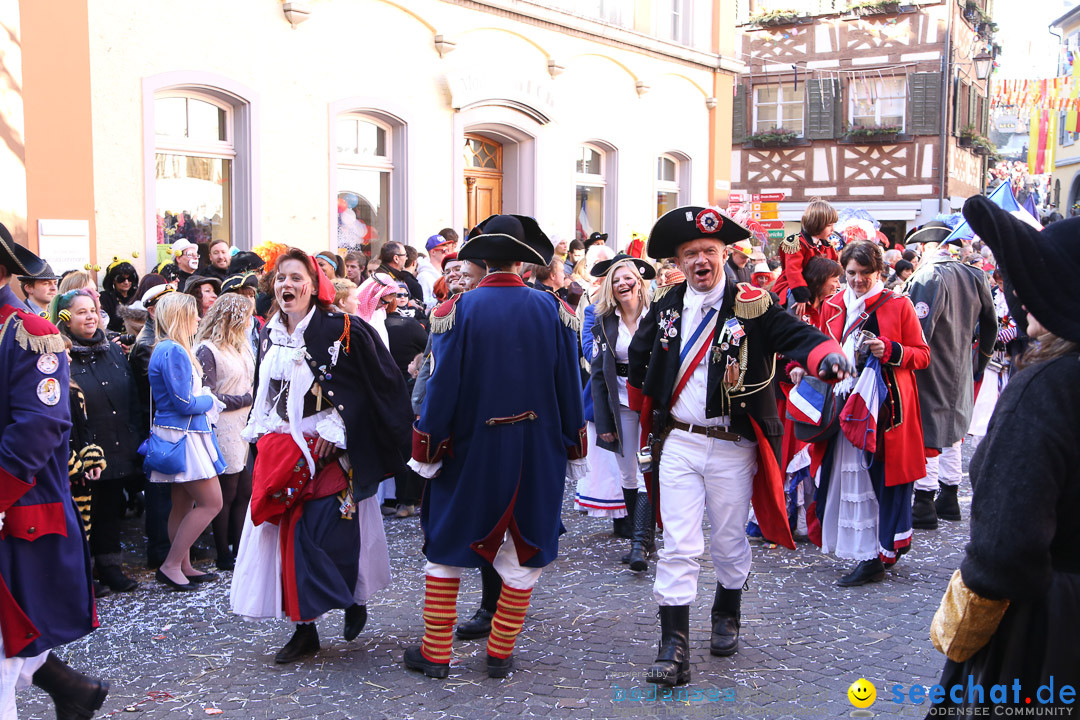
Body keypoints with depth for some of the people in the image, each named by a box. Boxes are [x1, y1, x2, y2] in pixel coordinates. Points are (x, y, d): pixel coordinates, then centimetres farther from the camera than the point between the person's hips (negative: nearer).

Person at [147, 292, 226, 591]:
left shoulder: (169, 349, 14)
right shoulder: (173, 352, -18)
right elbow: (184, 403, -20)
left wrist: (203, 400, 3)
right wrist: (209, 401, -3)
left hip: (183, 435, 10)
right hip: (182, 436, -10)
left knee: (184, 504, 14)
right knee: (211, 502, -7)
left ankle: (184, 566, 21)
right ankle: (171, 565, -3)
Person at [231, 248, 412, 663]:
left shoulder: (340, 330, -10)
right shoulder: (269, 334, 10)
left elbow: (373, 385, -12)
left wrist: (337, 430, -16)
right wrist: (261, 438, 13)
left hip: (328, 453, -6)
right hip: (280, 453, 6)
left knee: (331, 534, -5)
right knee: (287, 536, 5)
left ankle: (355, 599, 24)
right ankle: (304, 630, 14)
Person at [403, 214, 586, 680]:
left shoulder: (457, 310, -9)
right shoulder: (553, 310, -3)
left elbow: (442, 386, -9)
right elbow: (569, 385, 1)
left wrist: (426, 450, 1)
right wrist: (573, 451, 11)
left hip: (470, 449, -1)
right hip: (538, 451, 1)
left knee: (446, 547, 13)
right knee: (524, 552, 12)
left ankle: (435, 654, 18)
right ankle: (500, 654, 19)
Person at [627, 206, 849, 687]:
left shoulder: (751, 306, -7)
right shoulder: (665, 308, 4)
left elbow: (797, 334, -20)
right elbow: (639, 357, 19)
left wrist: (827, 356, -41)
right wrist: (642, 411, 24)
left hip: (733, 448, -1)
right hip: (678, 442, 2)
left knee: (729, 544, 14)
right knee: (678, 547, -2)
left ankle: (726, 617, 41)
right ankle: (674, 647, 2)